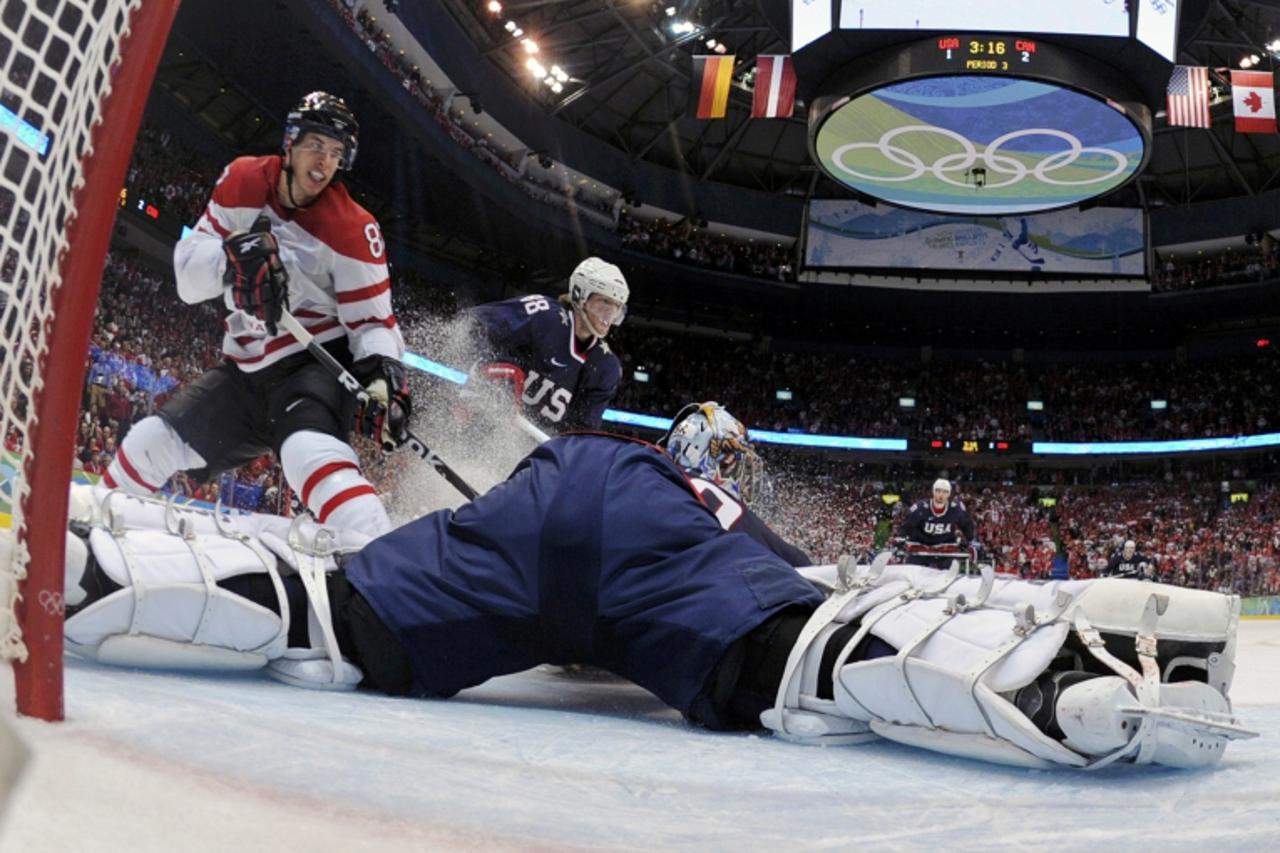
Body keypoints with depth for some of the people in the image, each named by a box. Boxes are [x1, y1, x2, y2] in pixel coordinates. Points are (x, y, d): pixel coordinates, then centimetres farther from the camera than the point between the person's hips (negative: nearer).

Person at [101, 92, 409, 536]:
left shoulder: (351, 230, -15)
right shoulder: (242, 184, -2)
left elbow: (371, 320, -11)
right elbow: (189, 271, -1)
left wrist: (383, 375, -31)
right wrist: (230, 257, -23)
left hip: (316, 365, -6)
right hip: (245, 371, 6)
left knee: (308, 451, -36)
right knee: (149, 444, 14)